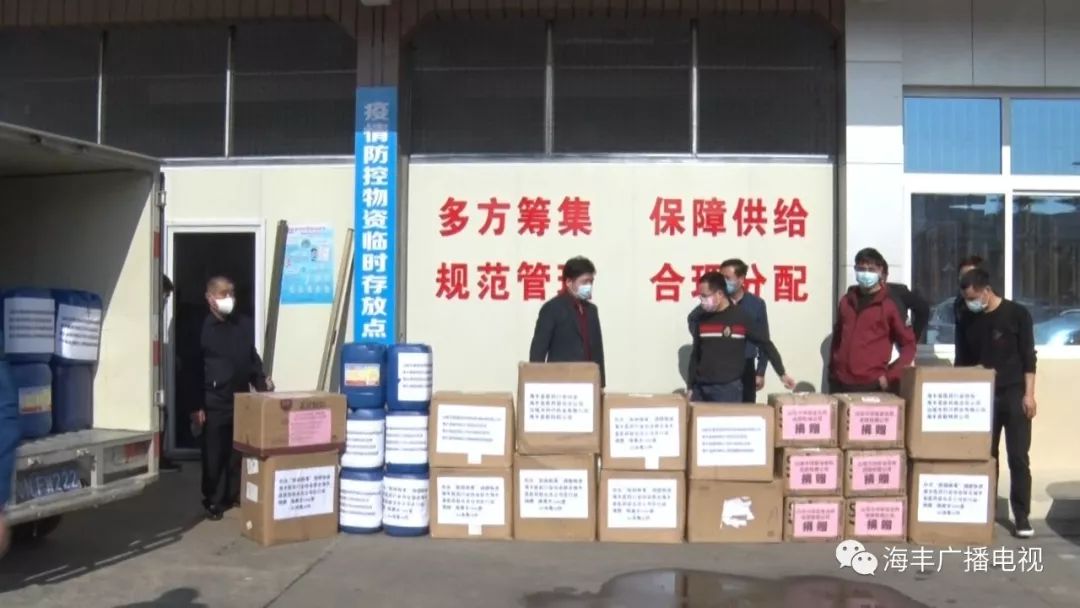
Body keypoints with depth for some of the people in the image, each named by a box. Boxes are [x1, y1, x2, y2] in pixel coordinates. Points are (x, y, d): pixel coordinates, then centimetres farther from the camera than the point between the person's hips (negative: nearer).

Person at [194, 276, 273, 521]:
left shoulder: (245, 324, 9)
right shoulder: (201, 328, -6)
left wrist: (262, 382, 0)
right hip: (214, 402, -4)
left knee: (238, 452, 9)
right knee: (214, 455, 3)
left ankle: (235, 496, 22)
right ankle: (213, 502, 14)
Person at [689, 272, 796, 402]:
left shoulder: (741, 317, -5)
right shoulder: (702, 319, 7)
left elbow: (766, 344, 1)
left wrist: (782, 373, 1)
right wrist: (690, 387, 11)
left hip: (729, 388, -4)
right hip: (700, 388, 4)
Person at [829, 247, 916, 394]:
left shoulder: (889, 305, -1)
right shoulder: (846, 301, 12)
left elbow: (908, 345, 1)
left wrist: (889, 376, -7)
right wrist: (832, 371, 12)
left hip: (872, 385, -4)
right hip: (840, 384, 4)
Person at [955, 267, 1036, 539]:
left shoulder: (1017, 314, -5)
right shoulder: (967, 321, 5)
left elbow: (1028, 357, -5)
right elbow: (962, 361, 10)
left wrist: (1029, 394, -11)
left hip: (1014, 395, -3)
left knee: (1018, 458, -2)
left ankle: (1022, 516, 5)